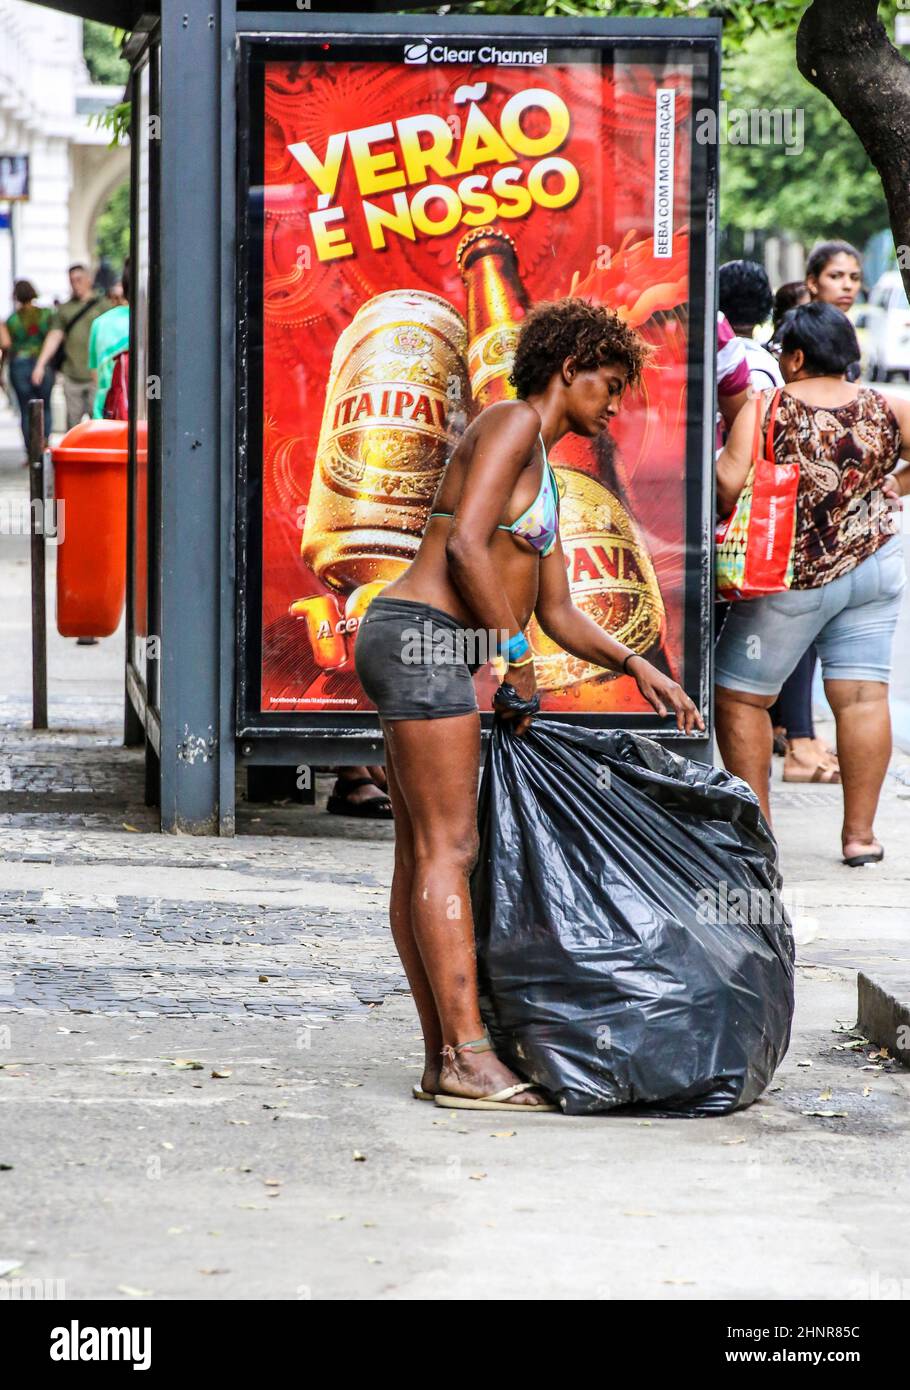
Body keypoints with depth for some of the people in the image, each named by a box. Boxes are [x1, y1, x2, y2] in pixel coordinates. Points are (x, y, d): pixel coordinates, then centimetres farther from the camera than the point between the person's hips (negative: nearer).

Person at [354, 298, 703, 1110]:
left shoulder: (541, 470, 24)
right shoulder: (512, 425, -6)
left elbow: (557, 612, 24)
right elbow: (465, 546, -19)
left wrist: (637, 668, 13)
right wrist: (517, 656, -13)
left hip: (428, 655, 10)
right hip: (425, 641, -10)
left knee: (422, 857, 6)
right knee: (448, 849, -12)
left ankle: (444, 1061, 6)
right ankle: (467, 1058, -14)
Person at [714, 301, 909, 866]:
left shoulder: (766, 409, -10)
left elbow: (729, 482, -19)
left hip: (795, 577, -4)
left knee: (740, 695, 8)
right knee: (863, 695, 4)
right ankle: (860, 831, 5)